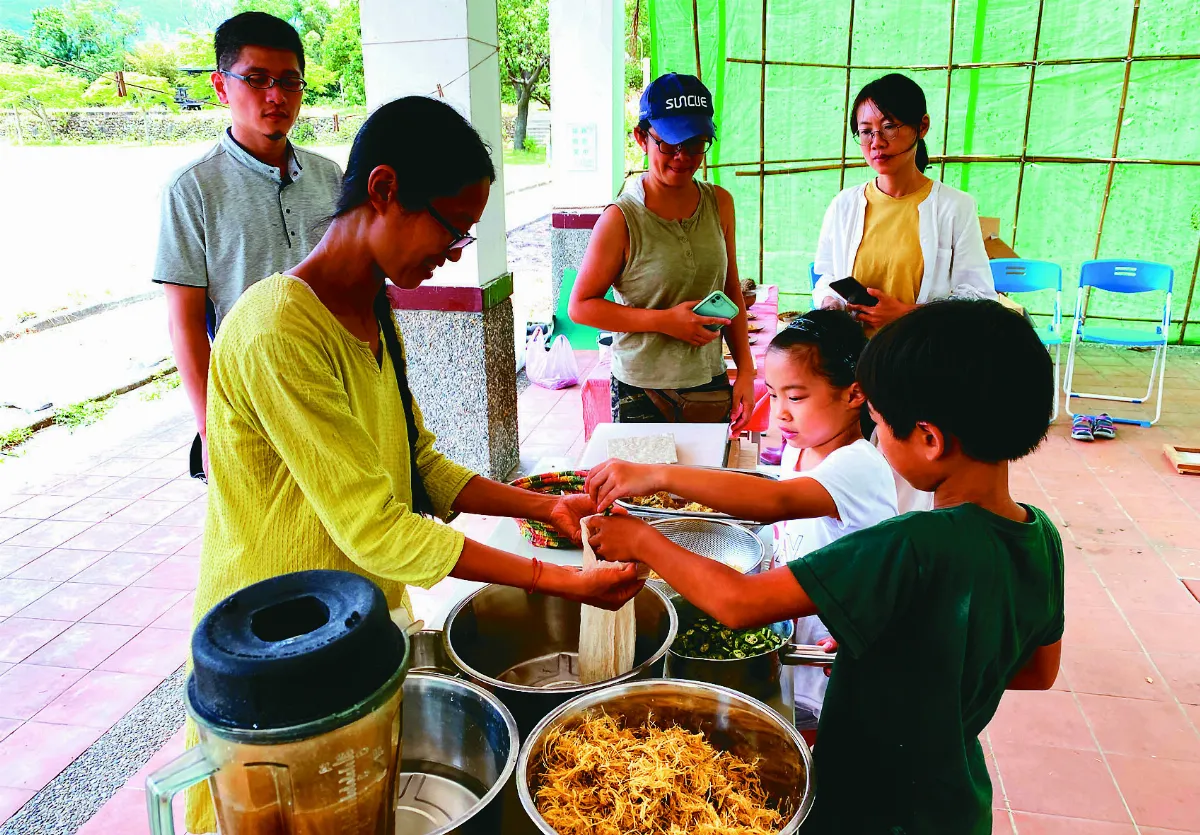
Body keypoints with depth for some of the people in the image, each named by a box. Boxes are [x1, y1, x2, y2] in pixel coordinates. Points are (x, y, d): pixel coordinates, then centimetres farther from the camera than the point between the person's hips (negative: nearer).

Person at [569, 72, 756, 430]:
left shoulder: (719, 203, 4)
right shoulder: (621, 219, -12)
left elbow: (731, 290, 11)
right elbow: (580, 306, -9)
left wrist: (745, 370, 6)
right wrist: (665, 320, -17)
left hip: (711, 388, 4)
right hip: (642, 395, -4)